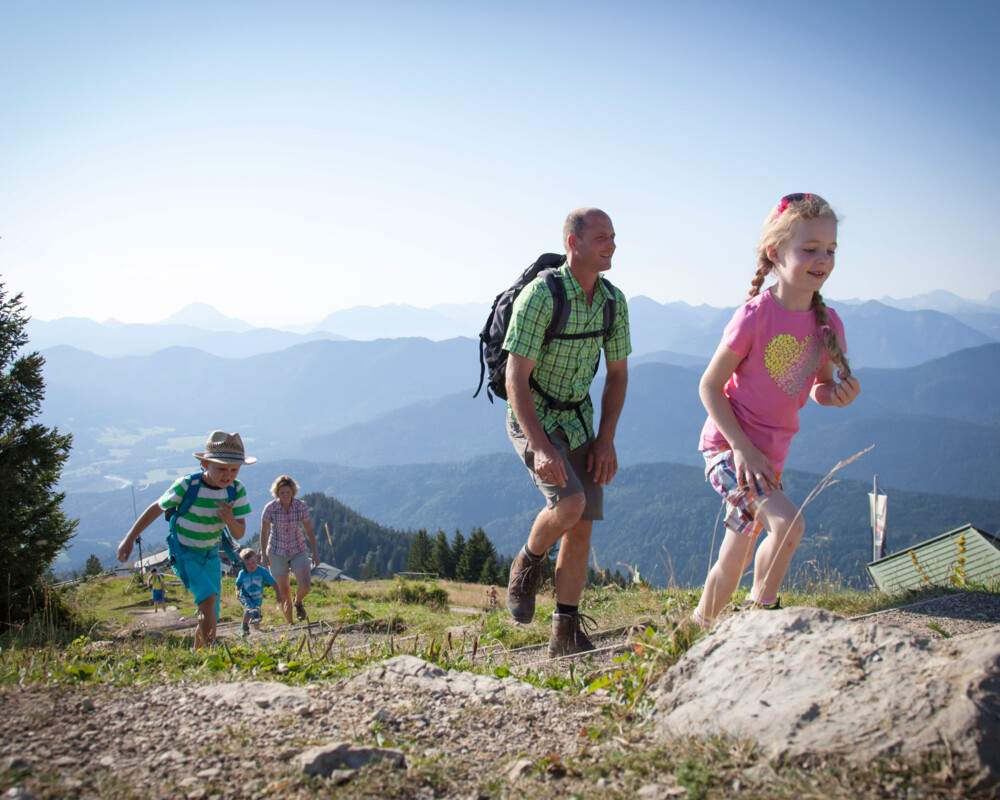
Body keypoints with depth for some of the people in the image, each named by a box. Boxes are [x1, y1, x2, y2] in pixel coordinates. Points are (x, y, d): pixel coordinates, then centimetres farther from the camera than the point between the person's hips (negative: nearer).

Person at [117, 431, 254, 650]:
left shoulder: (237, 490, -12)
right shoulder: (186, 485, -23)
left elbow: (239, 534, -10)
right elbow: (156, 509, -9)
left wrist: (230, 520, -34)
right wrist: (129, 539, -2)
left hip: (211, 555, 5)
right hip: (184, 552, -5)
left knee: (209, 616, 9)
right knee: (208, 597, -28)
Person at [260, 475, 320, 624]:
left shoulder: (301, 507, -12)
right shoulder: (270, 508, -15)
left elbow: (309, 531, -1)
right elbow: (263, 532, -3)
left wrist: (315, 553, 0)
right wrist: (264, 555, -4)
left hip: (298, 550, 1)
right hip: (277, 552, -1)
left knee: (305, 585, -18)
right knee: (284, 592, 1)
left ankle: (298, 602, 17)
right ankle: (289, 624, 20)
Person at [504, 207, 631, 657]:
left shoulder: (613, 302, -2)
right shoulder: (540, 295, -22)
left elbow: (618, 373, 8)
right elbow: (516, 379, -23)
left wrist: (606, 440, -1)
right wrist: (541, 450, -30)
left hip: (578, 420, 6)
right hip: (531, 418, -6)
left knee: (582, 528, 1)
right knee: (569, 504, -26)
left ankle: (565, 635, 11)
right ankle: (528, 563, 6)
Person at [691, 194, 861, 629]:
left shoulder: (827, 324, -2)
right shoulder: (755, 316, -18)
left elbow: (819, 387, 12)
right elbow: (710, 386, -12)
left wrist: (836, 393, -13)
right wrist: (743, 447, -19)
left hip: (770, 453, 6)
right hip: (726, 445, -6)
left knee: (735, 559, 15)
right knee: (787, 522, -27)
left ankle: (701, 628, 35)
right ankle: (761, 613, -6)